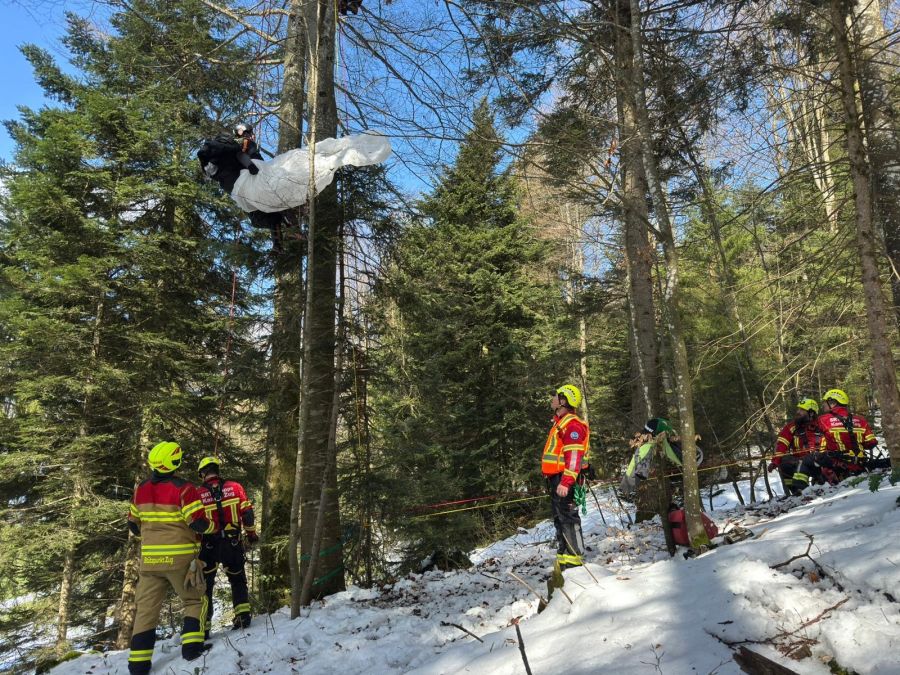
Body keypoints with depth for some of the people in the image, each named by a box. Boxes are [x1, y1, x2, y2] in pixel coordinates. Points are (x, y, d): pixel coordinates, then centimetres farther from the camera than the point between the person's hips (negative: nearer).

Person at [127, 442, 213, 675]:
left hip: (149, 558, 4)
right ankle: (192, 645, 3)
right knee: (195, 600, 14)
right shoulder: (184, 489, -15)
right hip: (180, 559, -4)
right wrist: (212, 526, 3)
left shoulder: (141, 490, 4)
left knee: (146, 608, 10)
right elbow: (198, 523, -18)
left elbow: (133, 523, 15)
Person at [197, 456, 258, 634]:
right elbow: (247, 512, -1)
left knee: (205, 585, 12)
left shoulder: (198, 494, -6)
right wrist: (251, 533, 13)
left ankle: (203, 627, 9)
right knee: (238, 580, 20)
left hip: (209, 546, -1)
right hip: (232, 544, 1)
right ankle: (243, 615, 10)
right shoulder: (235, 487, -3)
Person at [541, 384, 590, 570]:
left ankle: (574, 560, -5)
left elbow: (574, 456, -22)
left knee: (568, 518, -9)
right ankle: (563, 558, 21)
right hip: (556, 478, 11)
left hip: (564, 479, -11)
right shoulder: (560, 423, 20)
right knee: (559, 519, 14)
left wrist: (566, 482, -28)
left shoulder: (572, 424, -13)